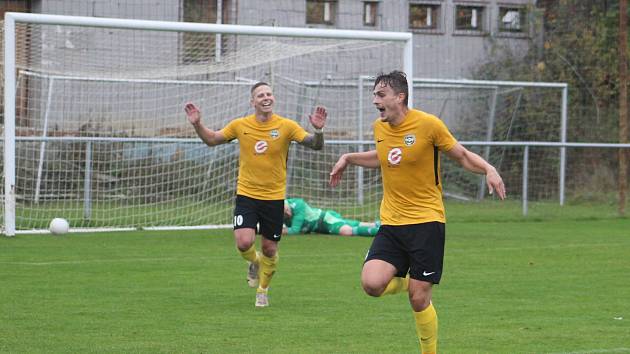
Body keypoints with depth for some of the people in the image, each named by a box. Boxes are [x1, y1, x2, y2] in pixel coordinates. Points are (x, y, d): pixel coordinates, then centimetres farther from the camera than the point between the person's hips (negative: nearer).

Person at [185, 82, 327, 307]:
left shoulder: (286, 126, -6)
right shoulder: (240, 125, -1)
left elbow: (315, 145, -11)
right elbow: (211, 140, 12)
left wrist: (318, 130, -31)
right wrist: (197, 124, -5)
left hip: (274, 197, 0)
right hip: (246, 194, 0)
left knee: (270, 249, 6)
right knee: (244, 243, -17)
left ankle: (262, 290, 32)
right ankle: (255, 262, 20)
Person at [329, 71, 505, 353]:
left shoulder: (427, 124, -11)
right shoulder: (379, 128, 6)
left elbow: (463, 156, -1)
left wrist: (489, 170, -19)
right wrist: (349, 158, 21)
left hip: (426, 221, -5)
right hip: (390, 224, 5)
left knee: (418, 299, -6)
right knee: (372, 284, -17)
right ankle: (404, 281, 18)